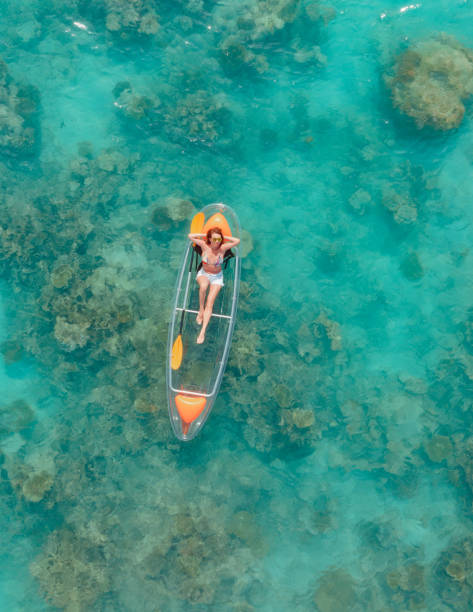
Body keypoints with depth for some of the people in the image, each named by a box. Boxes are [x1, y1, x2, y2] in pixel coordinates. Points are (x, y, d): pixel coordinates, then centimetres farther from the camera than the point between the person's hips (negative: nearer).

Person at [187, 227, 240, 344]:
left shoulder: (223, 248, -13)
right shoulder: (204, 245, -12)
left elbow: (237, 241, -17)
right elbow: (190, 236, -13)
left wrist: (223, 237, -12)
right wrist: (205, 234, -11)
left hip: (217, 277, 0)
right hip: (203, 274, 0)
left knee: (210, 303, -17)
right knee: (203, 286, -38)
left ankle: (203, 331, -24)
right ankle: (201, 310, -16)